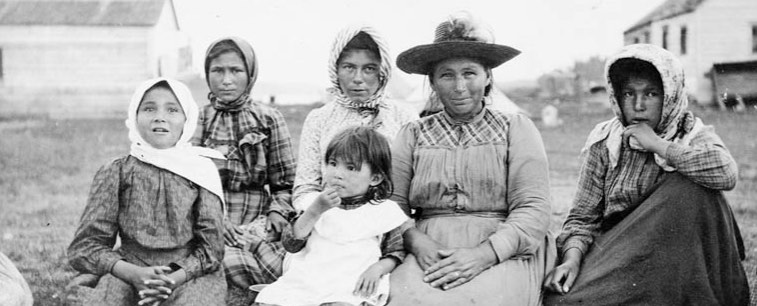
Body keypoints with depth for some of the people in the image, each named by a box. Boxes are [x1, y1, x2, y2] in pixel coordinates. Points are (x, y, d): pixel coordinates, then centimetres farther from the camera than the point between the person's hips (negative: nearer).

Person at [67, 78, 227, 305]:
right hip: (129, 271, 1)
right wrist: (133, 273, -16)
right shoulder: (115, 173, 6)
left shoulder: (201, 171, 5)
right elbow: (85, 246, 2)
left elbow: (210, 246, 3)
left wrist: (174, 278, -16)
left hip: (190, 272, 0)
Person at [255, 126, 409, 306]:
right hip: (303, 281, 4)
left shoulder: (384, 210, 5)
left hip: (350, 288, -4)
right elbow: (291, 245, 4)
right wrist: (315, 211, -8)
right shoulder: (319, 203, 14)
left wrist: (379, 268, -13)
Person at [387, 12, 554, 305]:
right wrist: (418, 243, -16)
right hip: (428, 257, 2)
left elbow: (533, 210, -2)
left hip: (503, 256, -1)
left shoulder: (516, 128, 9)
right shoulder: (414, 135, 14)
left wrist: (484, 254, -17)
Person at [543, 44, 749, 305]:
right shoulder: (604, 142, 2)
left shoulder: (693, 136, -1)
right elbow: (583, 217, 0)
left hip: (675, 260, 1)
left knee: (691, 188, -26)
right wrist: (571, 259, -19)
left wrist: (658, 145, -19)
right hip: (615, 254, -1)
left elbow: (726, 173, -26)